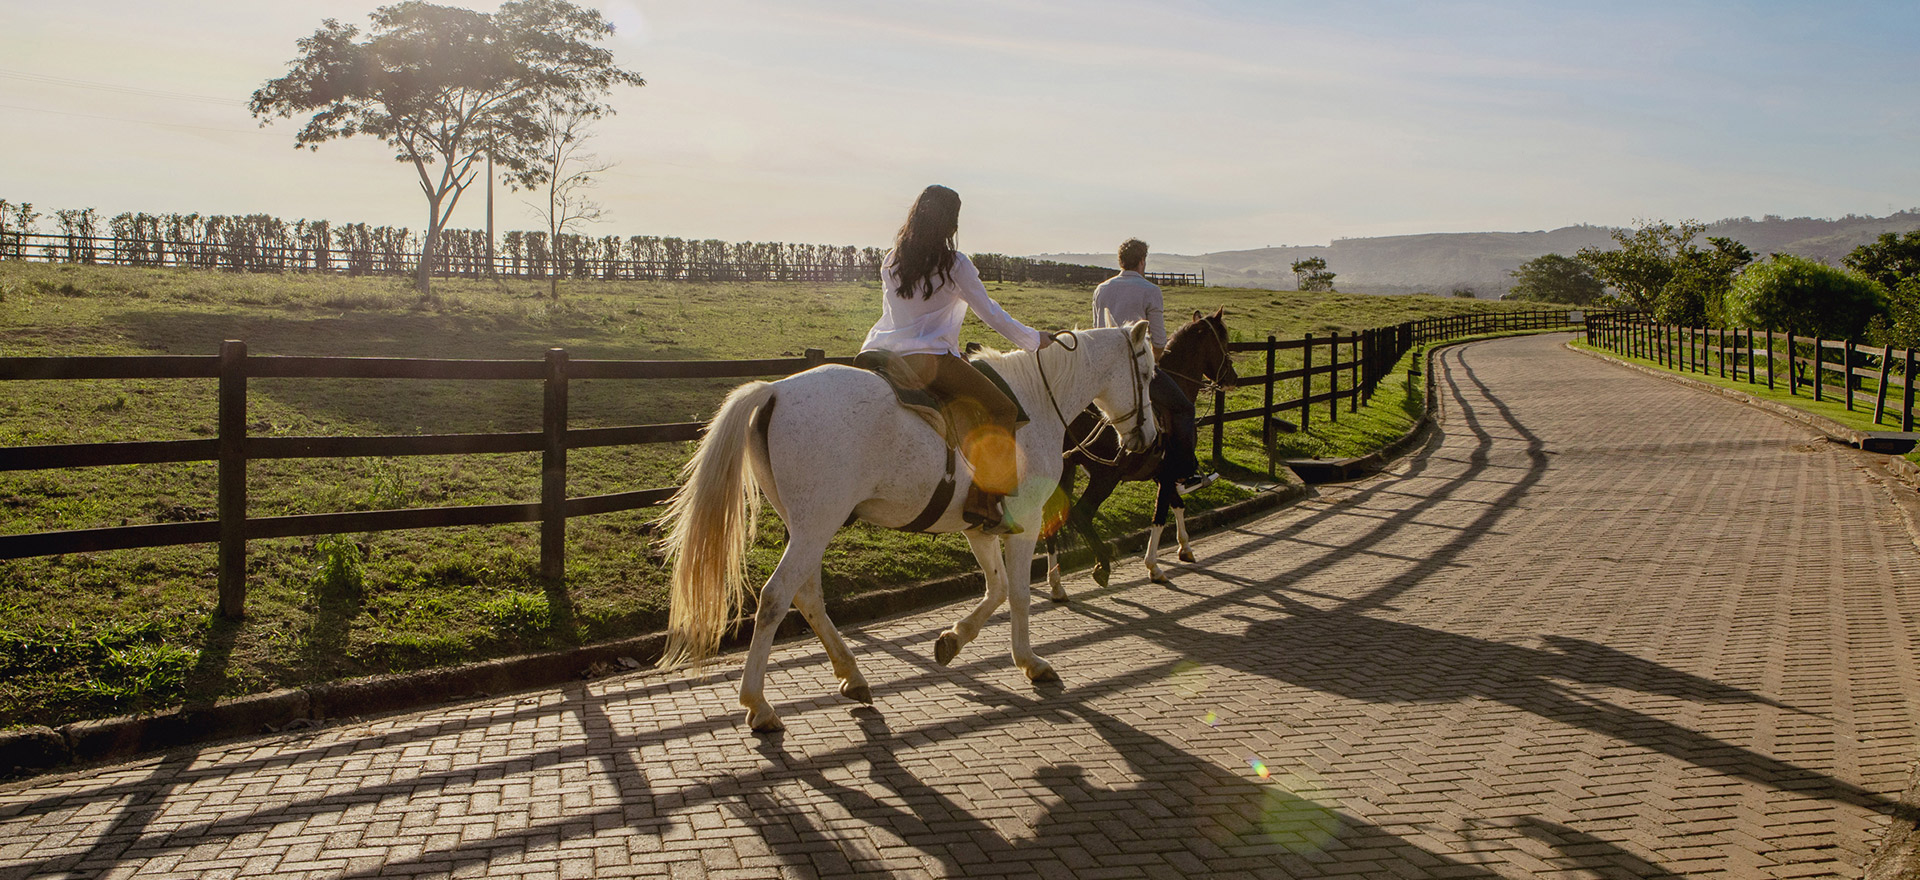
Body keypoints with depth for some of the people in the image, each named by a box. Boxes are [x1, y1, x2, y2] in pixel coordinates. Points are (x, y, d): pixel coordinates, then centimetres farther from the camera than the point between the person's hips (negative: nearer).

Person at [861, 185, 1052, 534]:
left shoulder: (890, 261, 12)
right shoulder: (954, 265, -5)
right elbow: (991, 315, 1)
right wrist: (1034, 340, 16)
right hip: (929, 361, -6)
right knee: (1003, 410, 3)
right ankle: (983, 504, -7)